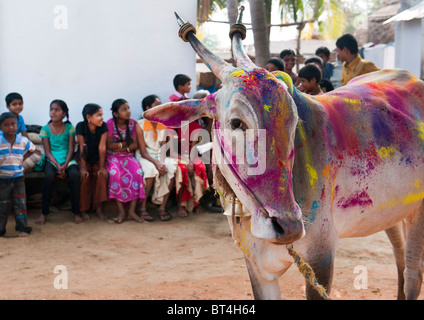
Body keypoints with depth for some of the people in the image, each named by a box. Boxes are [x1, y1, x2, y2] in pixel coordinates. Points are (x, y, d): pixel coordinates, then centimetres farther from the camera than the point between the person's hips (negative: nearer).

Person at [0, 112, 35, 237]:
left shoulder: (23, 141, -2)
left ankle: (22, 227, 15)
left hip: (18, 177, 2)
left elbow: (32, 149, 18)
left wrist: (23, 159, 7)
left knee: (20, 203, 6)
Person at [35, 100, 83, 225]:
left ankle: (76, 212, -20)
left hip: (67, 159, 0)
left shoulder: (69, 128, 3)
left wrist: (65, 165, -16)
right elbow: (47, 151, -1)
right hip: (52, 160, 0)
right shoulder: (45, 129, 2)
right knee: (49, 176, -33)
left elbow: (71, 149, 0)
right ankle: (44, 213, -21)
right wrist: (58, 166, -15)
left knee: (75, 175, -32)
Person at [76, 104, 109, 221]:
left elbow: (102, 147, -14)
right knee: (84, 176, -27)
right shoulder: (81, 126, -17)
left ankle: (98, 207, -12)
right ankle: (83, 208, -13)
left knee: (102, 175, -25)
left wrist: (102, 167, -15)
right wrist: (83, 167, -23)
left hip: (97, 159, 2)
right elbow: (82, 148, -19)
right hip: (84, 159, -2)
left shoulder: (103, 126, -13)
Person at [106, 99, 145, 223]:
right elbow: (109, 145, -9)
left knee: (137, 173, -27)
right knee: (115, 174, -33)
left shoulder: (132, 123, 4)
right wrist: (126, 143, -6)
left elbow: (135, 145, 0)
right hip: (113, 156, -3)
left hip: (128, 156, 3)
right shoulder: (110, 123, -5)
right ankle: (121, 212, -27)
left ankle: (132, 211, -24)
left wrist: (121, 147, -13)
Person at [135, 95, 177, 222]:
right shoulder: (140, 125, -8)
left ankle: (163, 206, -22)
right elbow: (143, 151, -12)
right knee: (151, 169, -37)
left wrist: (162, 162, -19)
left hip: (159, 156, 4)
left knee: (172, 167, -28)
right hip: (144, 157, -4)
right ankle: (143, 207, -23)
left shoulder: (164, 124, 5)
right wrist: (156, 163, -27)